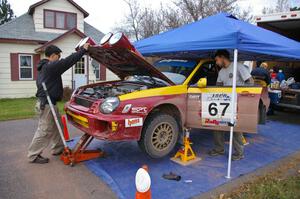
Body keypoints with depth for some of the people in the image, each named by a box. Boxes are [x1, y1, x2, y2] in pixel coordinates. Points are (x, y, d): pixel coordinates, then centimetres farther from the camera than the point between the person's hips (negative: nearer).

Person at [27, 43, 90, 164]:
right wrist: (83, 50, -15)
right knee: (44, 131, -2)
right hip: (46, 104, -11)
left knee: (56, 126, 18)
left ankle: (58, 149, 29)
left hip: (48, 102, 11)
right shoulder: (51, 66, -16)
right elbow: (68, 61, -20)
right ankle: (33, 156, 9)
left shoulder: (43, 67, 16)